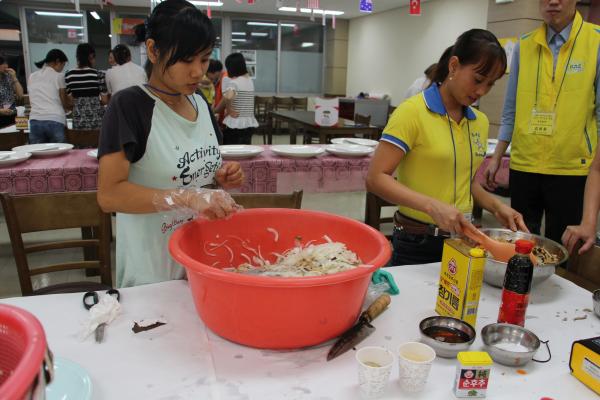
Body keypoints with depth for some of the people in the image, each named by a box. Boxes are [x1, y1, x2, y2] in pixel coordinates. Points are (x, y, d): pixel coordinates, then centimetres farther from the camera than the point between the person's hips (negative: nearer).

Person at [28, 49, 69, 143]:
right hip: (55, 121, -4)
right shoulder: (59, 76, 5)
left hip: (35, 121, 4)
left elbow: (32, 101, 17)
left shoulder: (32, 77, 18)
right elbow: (65, 103, 6)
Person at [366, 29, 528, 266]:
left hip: (462, 240, 6)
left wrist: (496, 207, 1)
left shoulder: (480, 122, 6)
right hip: (416, 244, -6)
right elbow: (376, 178, -20)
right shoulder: (413, 112, -15)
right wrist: (432, 206, -30)